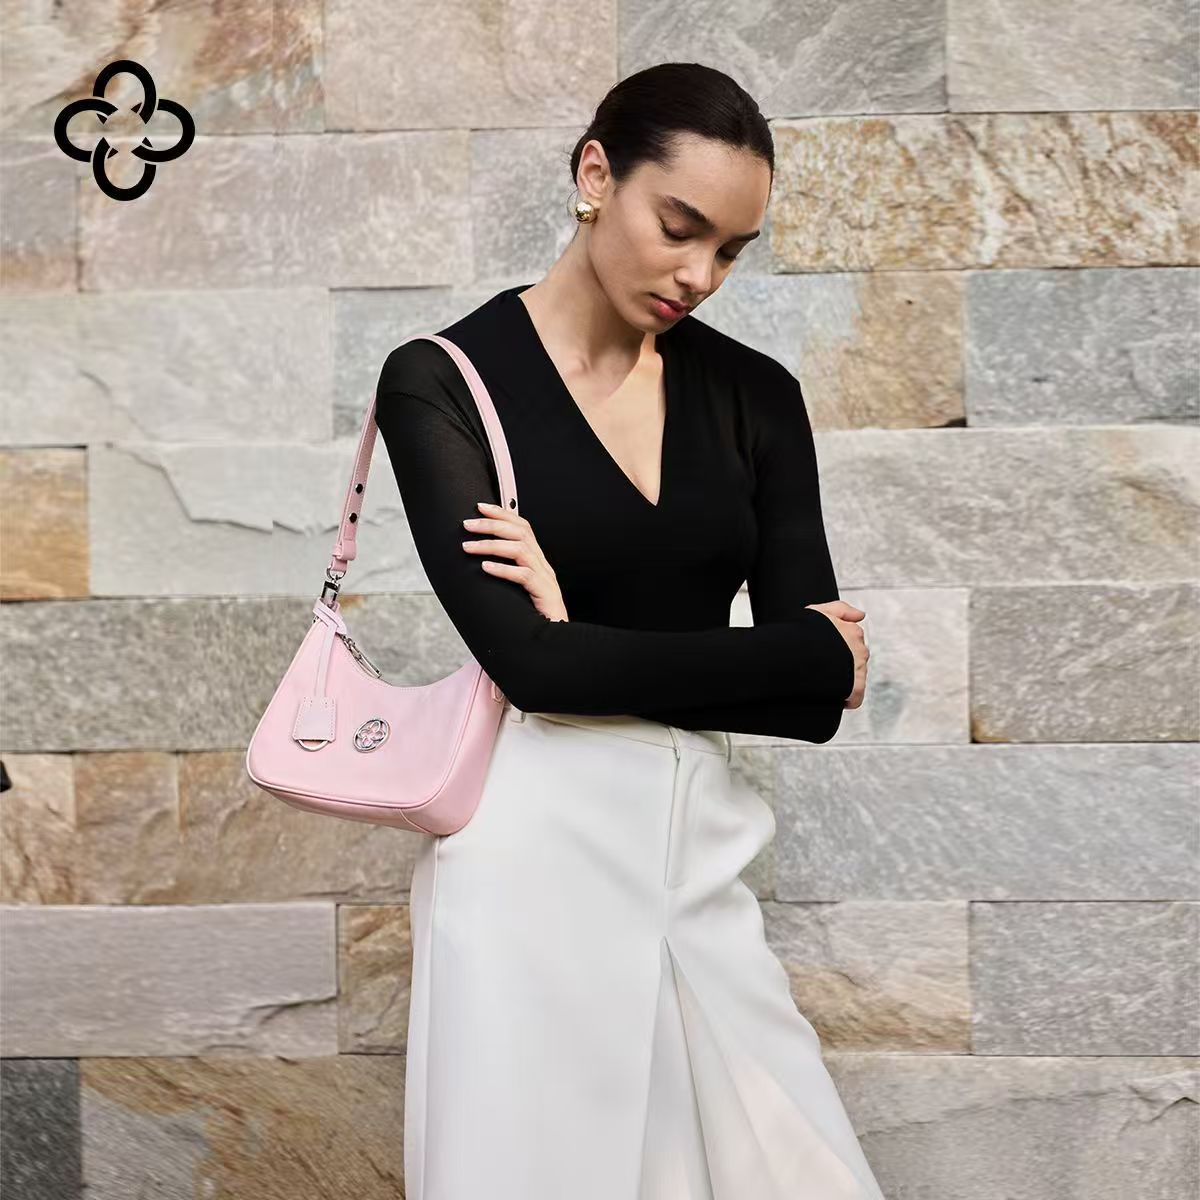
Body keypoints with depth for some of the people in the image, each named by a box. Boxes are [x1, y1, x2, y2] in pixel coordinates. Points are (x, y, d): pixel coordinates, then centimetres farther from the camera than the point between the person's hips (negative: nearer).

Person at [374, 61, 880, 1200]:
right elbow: (527, 659, -16)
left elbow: (817, 701, 1)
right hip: (537, 846, -4)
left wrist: (594, 642, -12)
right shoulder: (442, 380, -4)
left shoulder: (754, 396, 8)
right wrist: (812, 648, -6)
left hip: (700, 843, 4)